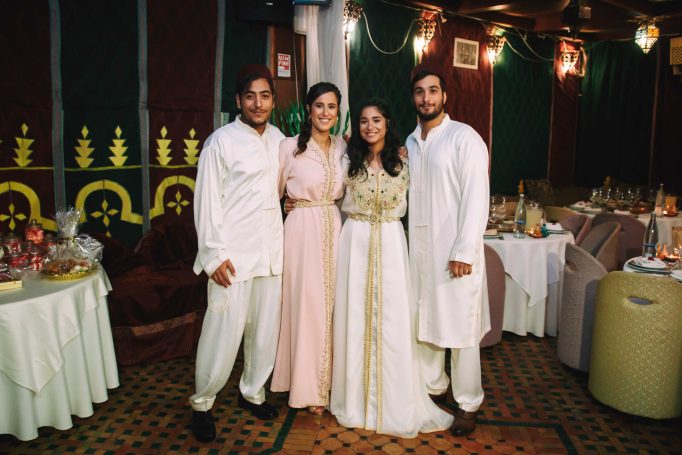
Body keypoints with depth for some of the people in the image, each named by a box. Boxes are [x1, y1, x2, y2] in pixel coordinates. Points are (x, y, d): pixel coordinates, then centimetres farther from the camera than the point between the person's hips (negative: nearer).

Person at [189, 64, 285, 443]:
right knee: (224, 332, -1)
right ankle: (202, 403, 22)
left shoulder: (278, 139, 10)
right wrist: (214, 254, -12)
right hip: (234, 255, -5)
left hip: (271, 251, 6)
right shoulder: (221, 141, -7)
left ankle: (252, 392, 34)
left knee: (266, 328, 13)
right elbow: (207, 201, -8)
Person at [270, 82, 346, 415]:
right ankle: (308, 387, 20)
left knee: (332, 302, 9)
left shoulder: (342, 147, 8)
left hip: (334, 230, 4)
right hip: (303, 231, -4)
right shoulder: (290, 147, -6)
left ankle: (330, 380, 28)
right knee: (306, 304, 2)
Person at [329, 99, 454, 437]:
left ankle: (396, 402, 17)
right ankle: (356, 398, 21)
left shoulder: (401, 159, 3)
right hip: (355, 241, 0)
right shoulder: (349, 160, 3)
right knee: (355, 317, 5)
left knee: (392, 319, 0)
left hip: (390, 242, 0)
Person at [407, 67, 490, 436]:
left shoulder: (464, 137, -7)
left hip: (454, 249, -6)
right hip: (419, 246, 6)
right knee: (424, 320, 13)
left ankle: (468, 403, 19)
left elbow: (476, 197, -13)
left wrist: (464, 251, -17)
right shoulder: (411, 142, 13)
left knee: (460, 327, 3)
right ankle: (433, 385, 32)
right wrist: (407, 242, 8)